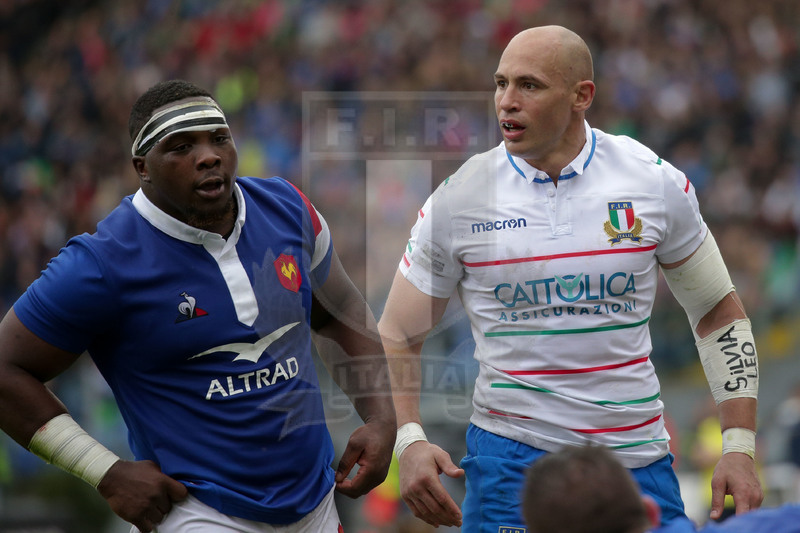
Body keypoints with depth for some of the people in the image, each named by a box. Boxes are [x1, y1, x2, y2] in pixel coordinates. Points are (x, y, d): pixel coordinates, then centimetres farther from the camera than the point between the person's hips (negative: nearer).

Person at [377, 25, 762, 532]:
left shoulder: (655, 182, -1)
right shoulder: (459, 200, -4)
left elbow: (719, 313, 9)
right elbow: (397, 337, 4)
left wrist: (739, 449, 2)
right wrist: (409, 441, -13)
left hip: (638, 456, 2)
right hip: (511, 457, -1)